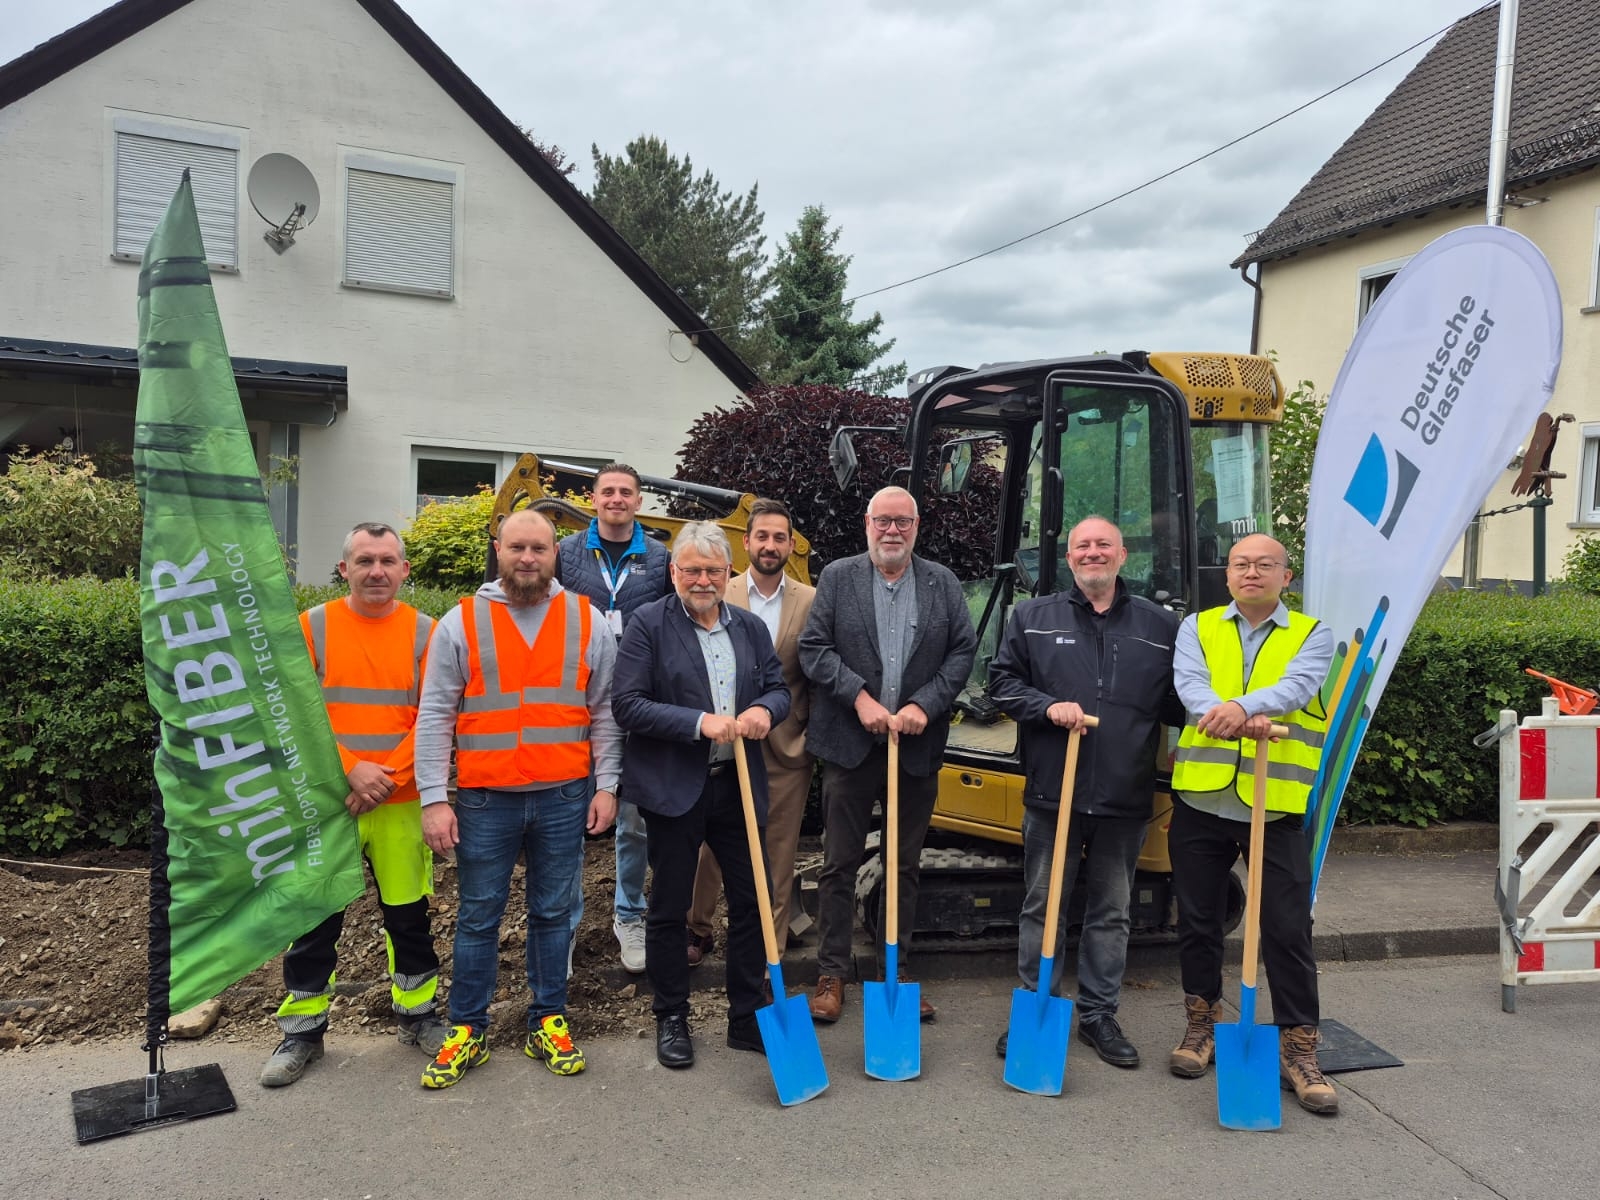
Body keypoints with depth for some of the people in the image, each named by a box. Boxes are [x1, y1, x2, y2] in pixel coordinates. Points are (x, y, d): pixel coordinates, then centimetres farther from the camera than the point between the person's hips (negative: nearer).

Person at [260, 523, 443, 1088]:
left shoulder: (424, 632, -1)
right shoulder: (312, 627, -1)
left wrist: (389, 778, -14)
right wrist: (350, 769, -16)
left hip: (400, 803, 0)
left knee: (408, 913, 11)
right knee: (315, 919, 9)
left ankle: (417, 1014, 30)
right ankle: (302, 1029, 25)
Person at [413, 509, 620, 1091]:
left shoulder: (587, 622, 3)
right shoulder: (460, 623, -1)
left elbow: (605, 710, 7)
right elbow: (434, 716, -2)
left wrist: (606, 785, 2)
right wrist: (433, 799, -7)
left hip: (564, 797, 1)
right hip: (484, 800, -1)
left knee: (553, 913, 12)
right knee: (477, 918, 10)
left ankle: (547, 1022, 27)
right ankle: (467, 1031, 24)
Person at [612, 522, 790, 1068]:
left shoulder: (751, 627, 9)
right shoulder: (648, 624, -6)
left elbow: (779, 688, 12)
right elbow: (628, 705, -13)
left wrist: (764, 709, -12)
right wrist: (700, 723, -21)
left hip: (738, 785, 5)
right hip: (674, 788, -4)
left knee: (752, 901, 10)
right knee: (668, 908, 8)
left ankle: (746, 1017, 26)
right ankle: (671, 1019, 26)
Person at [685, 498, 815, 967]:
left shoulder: (811, 601, 2)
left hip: (787, 750, 0)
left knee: (778, 857, 8)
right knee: (712, 845, 10)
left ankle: (770, 954, 20)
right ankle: (698, 929, 32)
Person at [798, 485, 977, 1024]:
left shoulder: (943, 583, 7)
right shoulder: (838, 577, 1)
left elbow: (963, 650, 2)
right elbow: (814, 648, -4)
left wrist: (924, 705, -10)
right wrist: (860, 698, -14)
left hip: (917, 748, 2)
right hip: (850, 743, -2)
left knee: (906, 866, 12)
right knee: (840, 864, 6)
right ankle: (831, 974, 18)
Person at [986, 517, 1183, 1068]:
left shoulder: (1160, 625, 7)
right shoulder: (1032, 617, 5)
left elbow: (1178, 704, 12)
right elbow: (1002, 681, 3)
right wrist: (1047, 706, -13)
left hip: (1126, 797, 1)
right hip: (1052, 792, -1)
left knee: (1112, 911, 12)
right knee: (1042, 904, 9)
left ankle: (1099, 1014, 26)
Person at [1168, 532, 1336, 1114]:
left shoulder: (1312, 635, 6)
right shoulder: (1198, 627, 10)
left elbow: (1298, 686, -14)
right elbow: (1189, 684, -8)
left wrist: (1243, 706, -35)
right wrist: (1225, 716, -31)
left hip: (1277, 805, -2)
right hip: (1202, 799, 2)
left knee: (1288, 929, 1)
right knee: (1198, 921, 12)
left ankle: (1298, 1046, 15)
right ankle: (1202, 1023, 30)